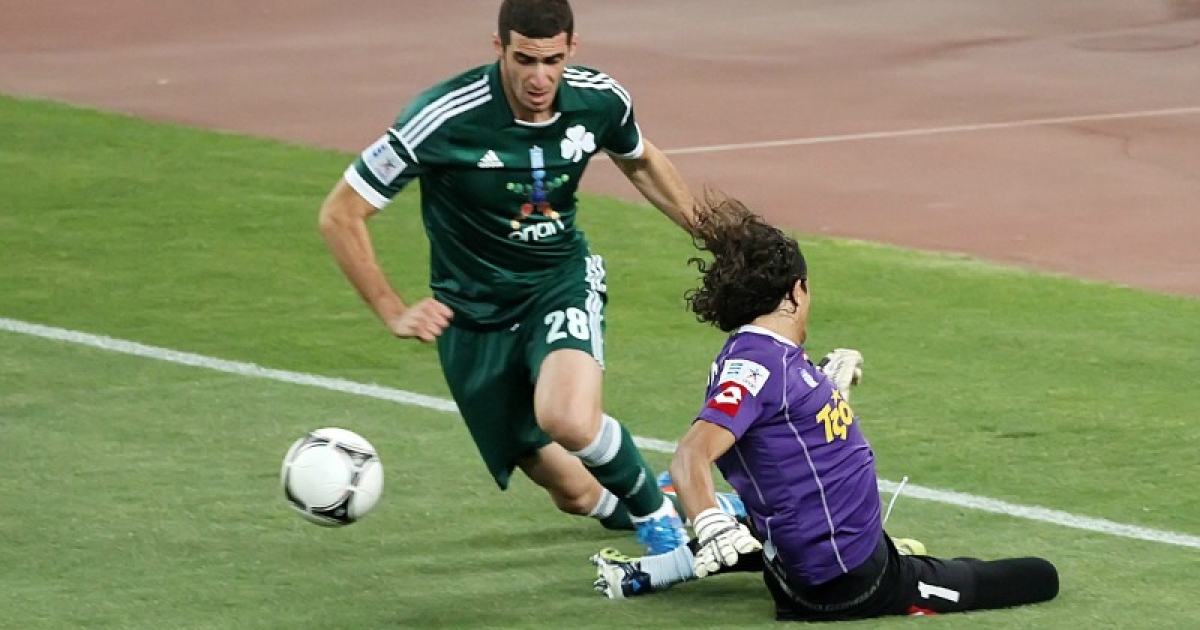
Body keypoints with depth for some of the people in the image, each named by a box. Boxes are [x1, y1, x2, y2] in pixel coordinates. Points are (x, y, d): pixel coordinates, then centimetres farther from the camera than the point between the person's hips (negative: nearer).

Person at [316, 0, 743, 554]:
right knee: (575, 494, 1)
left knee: (569, 419, -32)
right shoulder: (444, 118, -24)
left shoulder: (600, 101, -12)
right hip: (476, 314, -1)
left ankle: (655, 509, -3)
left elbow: (641, 161, 15)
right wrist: (393, 313, -16)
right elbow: (339, 216, -15)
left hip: (563, 279, 1)